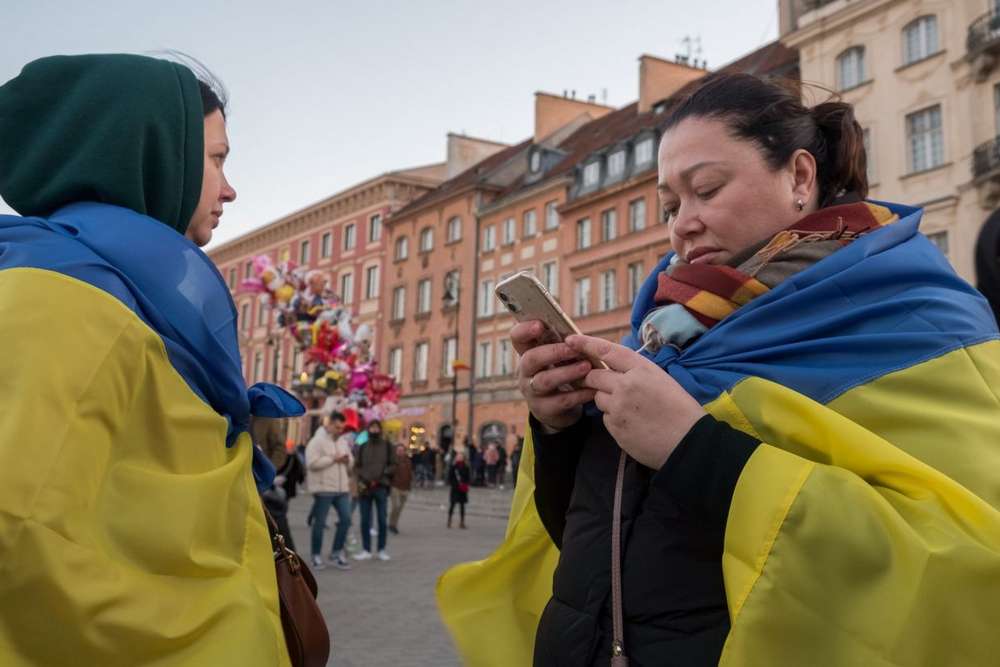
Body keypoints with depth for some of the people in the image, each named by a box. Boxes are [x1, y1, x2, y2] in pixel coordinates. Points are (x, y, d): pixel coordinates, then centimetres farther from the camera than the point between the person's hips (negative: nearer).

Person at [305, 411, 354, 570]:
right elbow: (312, 462, -20)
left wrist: (348, 459, -3)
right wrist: (333, 459, -17)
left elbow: (351, 462, 21)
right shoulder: (317, 441, -9)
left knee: (345, 519, 4)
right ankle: (316, 556, 14)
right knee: (320, 523, 2)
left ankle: (336, 553, 16)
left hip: (342, 488, 7)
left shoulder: (343, 441, 14)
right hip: (323, 488, -7)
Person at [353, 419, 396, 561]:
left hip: (381, 487, -2)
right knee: (365, 520, 3)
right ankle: (366, 550, 10)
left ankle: (382, 550, 8)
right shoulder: (362, 447, 11)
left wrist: (382, 474, -10)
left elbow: (393, 465, 4)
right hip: (364, 487, 2)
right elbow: (356, 466, 11)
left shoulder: (387, 445, 6)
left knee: (382, 519, -1)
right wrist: (362, 478, -5)